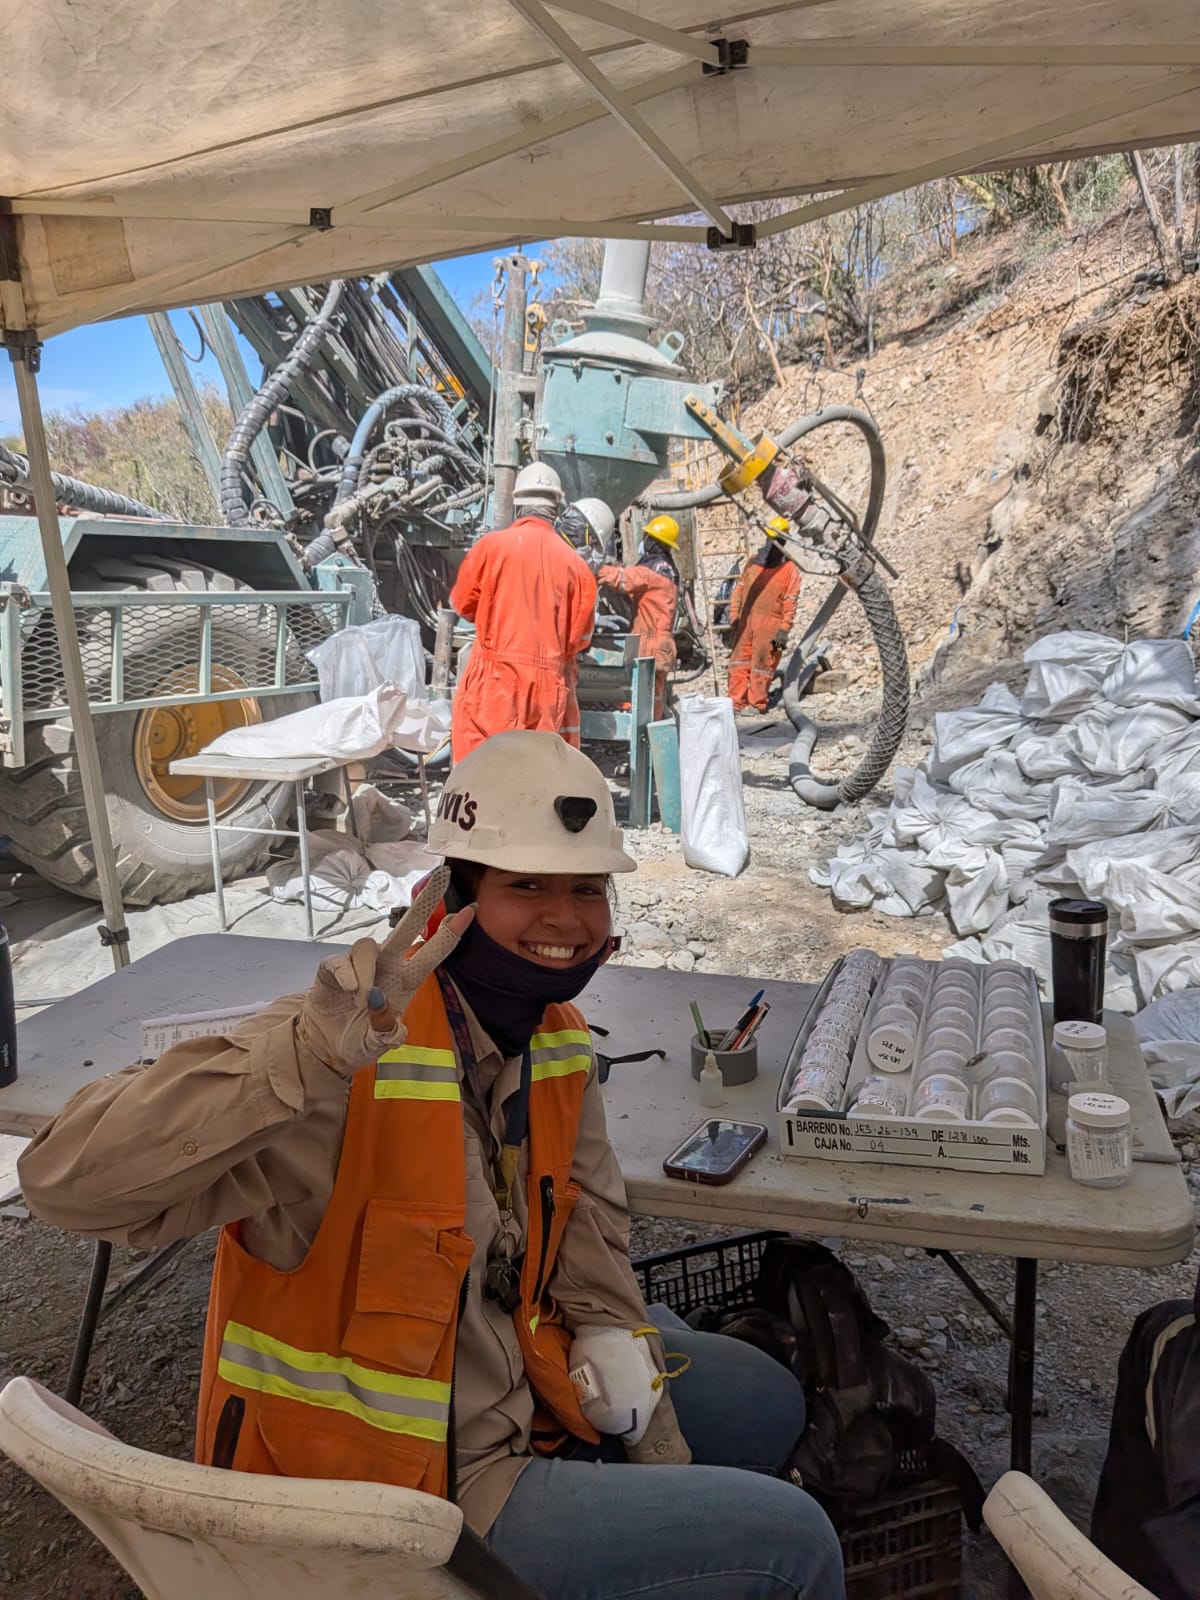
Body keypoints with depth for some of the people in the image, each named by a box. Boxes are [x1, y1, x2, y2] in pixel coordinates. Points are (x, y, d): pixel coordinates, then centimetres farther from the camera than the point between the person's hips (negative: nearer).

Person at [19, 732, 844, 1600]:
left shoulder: (556, 1039, -4)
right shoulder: (353, 1055, -31)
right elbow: (70, 1180, -39)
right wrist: (315, 1052, -51)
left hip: (514, 1388, 8)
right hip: (413, 1486, -8)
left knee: (766, 1403, 24)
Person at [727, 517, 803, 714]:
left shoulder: (790, 569, -3)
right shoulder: (753, 561, 11)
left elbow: (790, 603, -6)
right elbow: (739, 588, 14)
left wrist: (784, 630, -12)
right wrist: (734, 615, 7)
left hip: (769, 625, -4)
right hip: (745, 620, 4)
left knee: (762, 664, 1)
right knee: (739, 661, 5)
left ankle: (756, 703, 10)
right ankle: (736, 701, 10)